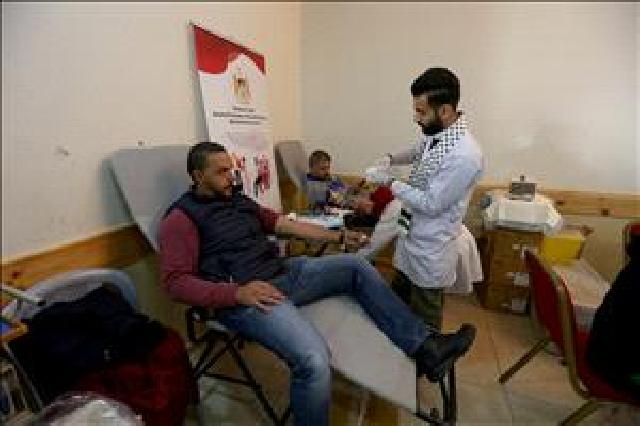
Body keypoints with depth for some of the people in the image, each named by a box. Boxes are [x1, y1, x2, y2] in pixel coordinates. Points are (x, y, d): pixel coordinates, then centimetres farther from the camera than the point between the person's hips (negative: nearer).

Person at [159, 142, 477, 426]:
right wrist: (237, 292, -26)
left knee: (356, 267, 1)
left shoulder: (238, 200, 19)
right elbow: (176, 281, -12)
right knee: (314, 359, -31)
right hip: (242, 297, -8)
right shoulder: (182, 218, -3)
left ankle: (425, 347, 1)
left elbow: (282, 223, 20)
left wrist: (338, 236, 17)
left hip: (283, 272, 8)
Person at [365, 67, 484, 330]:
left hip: (430, 252, -9)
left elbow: (431, 204, -25)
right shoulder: (436, 133, -2)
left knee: (424, 323, 14)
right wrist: (391, 159, 2)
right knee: (397, 305, 27)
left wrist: (390, 182, -18)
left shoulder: (464, 155, -30)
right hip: (410, 239, 9)